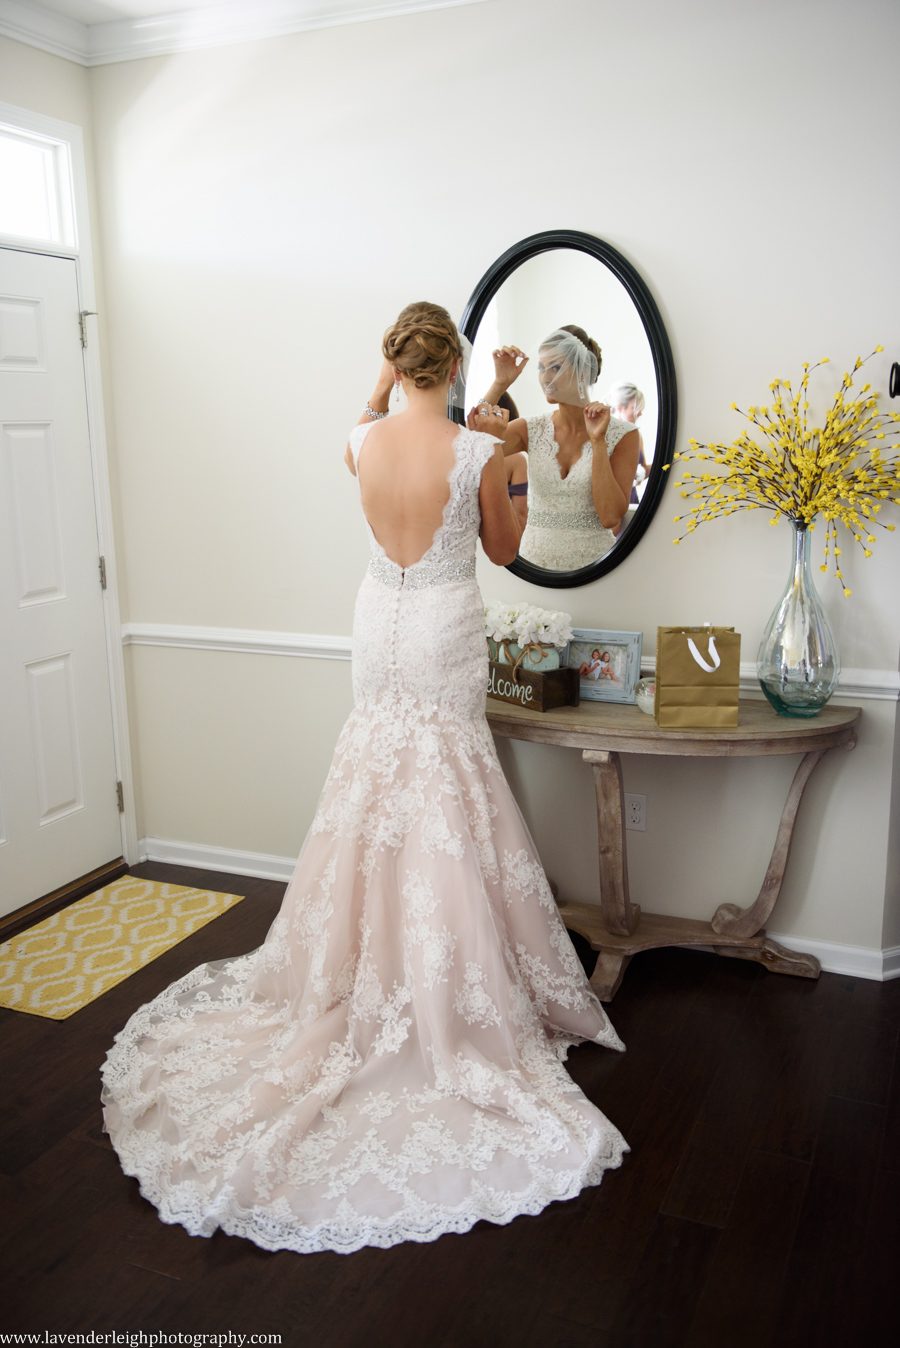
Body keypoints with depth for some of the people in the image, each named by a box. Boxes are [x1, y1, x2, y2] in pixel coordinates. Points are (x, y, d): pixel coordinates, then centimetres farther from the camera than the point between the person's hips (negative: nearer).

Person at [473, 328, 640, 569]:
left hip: (592, 562, -2)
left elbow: (611, 517, -14)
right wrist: (500, 384, -11)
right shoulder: (531, 430, 2)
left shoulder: (622, 434, -5)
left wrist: (598, 441, -16)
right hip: (534, 559, 2)